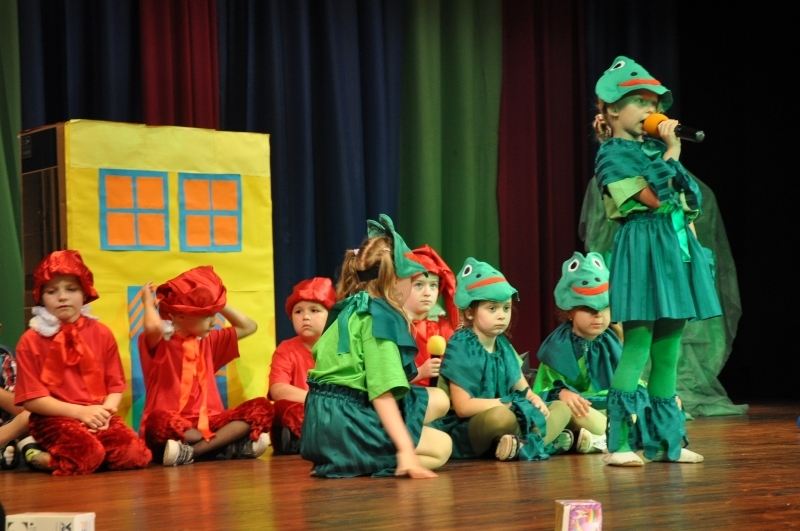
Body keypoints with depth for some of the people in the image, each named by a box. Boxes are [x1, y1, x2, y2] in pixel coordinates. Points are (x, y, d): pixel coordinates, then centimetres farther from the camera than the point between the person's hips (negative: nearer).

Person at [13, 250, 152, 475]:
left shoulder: (101, 333, 8)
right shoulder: (31, 340, -3)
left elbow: (116, 385, 8)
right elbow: (32, 398, -7)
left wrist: (105, 410, -14)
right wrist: (80, 411, -16)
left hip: (97, 416, 5)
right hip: (54, 418, -5)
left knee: (135, 454, -21)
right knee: (87, 455, -34)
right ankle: (33, 451, -2)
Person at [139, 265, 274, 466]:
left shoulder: (208, 341, 18)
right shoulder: (159, 343, -5)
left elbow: (249, 327, 22)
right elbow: (153, 327, -30)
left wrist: (219, 304, 17)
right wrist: (149, 302, -9)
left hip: (207, 424, 7)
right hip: (172, 426, -7)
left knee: (261, 408, -12)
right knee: (160, 422, -41)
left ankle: (192, 451, -25)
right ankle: (230, 445, -29)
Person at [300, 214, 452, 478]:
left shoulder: (352, 309, 14)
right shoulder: (379, 316, -13)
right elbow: (382, 392, -21)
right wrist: (405, 450, -25)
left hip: (326, 419, 9)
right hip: (344, 421, -9)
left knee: (438, 399, 17)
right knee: (441, 448, 3)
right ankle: (353, 463, -11)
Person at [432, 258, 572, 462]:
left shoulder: (503, 345, 12)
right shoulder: (460, 347, -11)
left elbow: (522, 389, 16)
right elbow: (463, 407, -17)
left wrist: (534, 400, -8)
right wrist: (509, 403, -15)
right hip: (465, 434, -9)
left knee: (562, 408, 1)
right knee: (501, 416, -39)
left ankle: (523, 444, -22)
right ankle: (547, 438, -16)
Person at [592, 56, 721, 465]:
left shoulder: (655, 148, 18)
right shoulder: (613, 155, -5)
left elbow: (686, 200, 22)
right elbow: (654, 198, -16)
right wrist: (671, 153, -11)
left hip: (676, 248, 8)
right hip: (643, 251, -8)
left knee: (668, 348, 8)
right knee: (638, 346, -11)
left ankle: (663, 440, 14)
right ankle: (618, 443, -8)